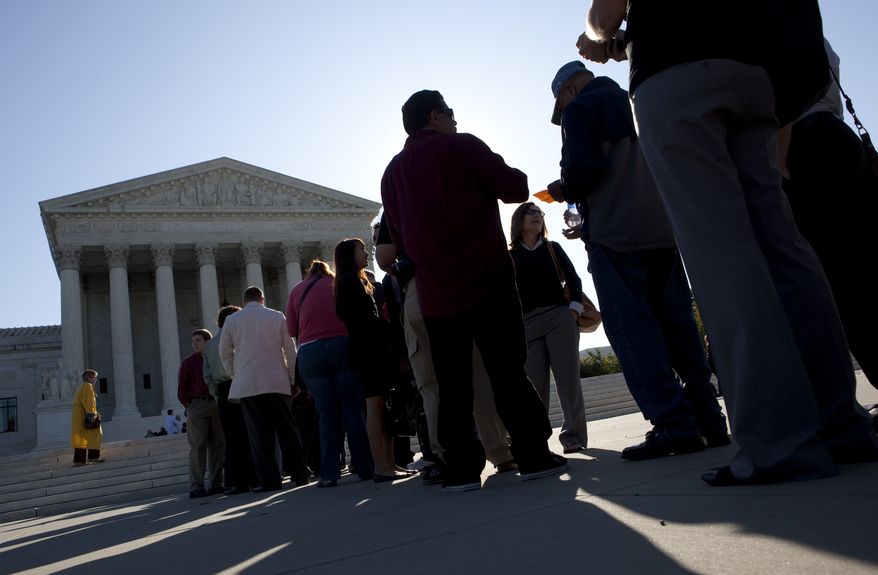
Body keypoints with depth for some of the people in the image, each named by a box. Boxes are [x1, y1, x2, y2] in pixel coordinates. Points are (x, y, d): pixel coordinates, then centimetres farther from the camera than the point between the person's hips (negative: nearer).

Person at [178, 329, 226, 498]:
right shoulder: (188, 362, 7)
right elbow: (181, 390, 5)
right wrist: (190, 406, -5)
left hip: (215, 406, 3)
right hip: (197, 405, -3)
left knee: (218, 444, 3)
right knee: (198, 446, -6)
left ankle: (216, 484, 10)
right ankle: (196, 487, -3)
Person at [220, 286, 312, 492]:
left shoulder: (232, 320, 7)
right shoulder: (277, 317, 5)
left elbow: (225, 354, 10)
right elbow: (290, 351, 4)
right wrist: (293, 380, 11)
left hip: (247, 384, 0)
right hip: (278, 382, 0)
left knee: (259, 434, 1)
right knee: (287, 429, 6)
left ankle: (269, 479, 0)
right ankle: (299, 474, 8)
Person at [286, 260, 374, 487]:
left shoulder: (297, 290, 16)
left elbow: (291, 330, 11)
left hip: (310, 352, 1)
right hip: (343, 346, -1)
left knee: (326, 414, 3)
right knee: (352, 411, 2)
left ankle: (329, 474, -1)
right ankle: (365, 468, 2)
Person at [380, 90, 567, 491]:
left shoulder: (392, 172, 15)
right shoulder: (461, 146, 1)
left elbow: (399, 240, 15)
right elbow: (515, 189, -2)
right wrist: (508, 177, 18)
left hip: (434, 294, 4)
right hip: (488, 281, -4)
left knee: (453, 386, 7)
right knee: (508, 373, 1)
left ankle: (461, 467, 6)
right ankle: (533, 455, 3)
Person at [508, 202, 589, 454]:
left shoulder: (552, 248, 16)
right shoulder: (510, 256, 11)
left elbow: (573, 278, 10)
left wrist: (574, 308, -4)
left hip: (559, 316, 1)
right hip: (526, 324, 0)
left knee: (567, 376, -5)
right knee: (535, 383, -3)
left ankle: (574, 433, -2)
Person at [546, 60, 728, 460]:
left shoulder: (579, 108, 2)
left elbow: (582, 169, -13)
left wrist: (563, 191, 6)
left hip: (613, 235, -7)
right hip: (663, 230, 7)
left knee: (632, 331, -7)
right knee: (678, 326, 7)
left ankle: (673, 424, -12)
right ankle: (709, 421, 7)